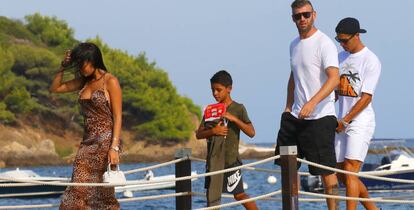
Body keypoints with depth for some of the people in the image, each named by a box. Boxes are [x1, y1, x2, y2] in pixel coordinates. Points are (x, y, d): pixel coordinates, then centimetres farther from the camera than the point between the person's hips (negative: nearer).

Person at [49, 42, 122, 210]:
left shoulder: (110, 81, -6)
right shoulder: (84, 81, 13)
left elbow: (117, 117, -10)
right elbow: (55, 88, 22)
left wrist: (114, 147, -18)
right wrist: (63, 68, 8)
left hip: (105, 140, -7)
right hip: (88, 142, 7)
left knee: (103, 194, -7)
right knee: (78, 192, -2)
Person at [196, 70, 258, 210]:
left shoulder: (238, 109, -3)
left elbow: (251, 132, -11)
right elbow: (199, 134, 6)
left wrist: (234, 119, -21)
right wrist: (212, 131, -13)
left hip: (230, 159, -5)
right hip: (213, 160, 5)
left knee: (239, 194, -5)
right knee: (212, 197, 4)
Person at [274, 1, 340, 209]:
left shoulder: (324, 44, -12)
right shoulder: (294, 45, 14)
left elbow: (334, 78, -24)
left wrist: (312, 103, -35)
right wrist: (288, 107, 19)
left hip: (320, 116, -8)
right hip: (296, 115, 8)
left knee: (326, 169, -7)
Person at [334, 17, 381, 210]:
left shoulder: (371, 60, -10)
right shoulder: (341, 57, 13)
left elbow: (366, 97, -14)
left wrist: (345, 121, -16)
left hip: (361, 122, -8)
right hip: (342, 123, 8)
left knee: (350, 172, -15)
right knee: (342, 174, 8)